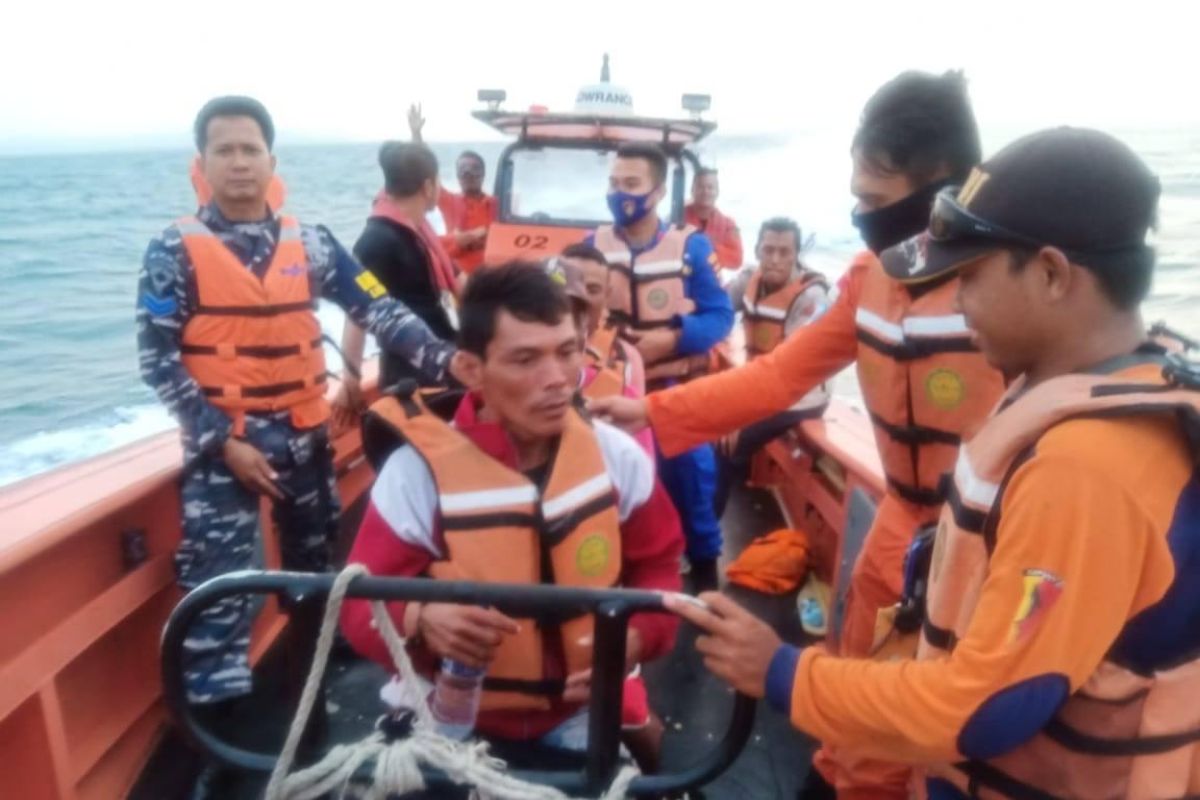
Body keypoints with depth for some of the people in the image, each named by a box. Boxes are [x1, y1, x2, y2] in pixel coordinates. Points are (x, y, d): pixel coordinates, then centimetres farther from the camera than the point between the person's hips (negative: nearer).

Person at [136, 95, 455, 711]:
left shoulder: (310, 243, 2)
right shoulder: (175, 250, -6)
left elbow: (378, 310, -3)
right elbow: (156, 359, -8)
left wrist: (444, 359, -17)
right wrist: (223, 440, -15)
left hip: (304, 436, 4)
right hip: (221, 443, -3)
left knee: (316, 568, 17)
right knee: (219, 589, -5)